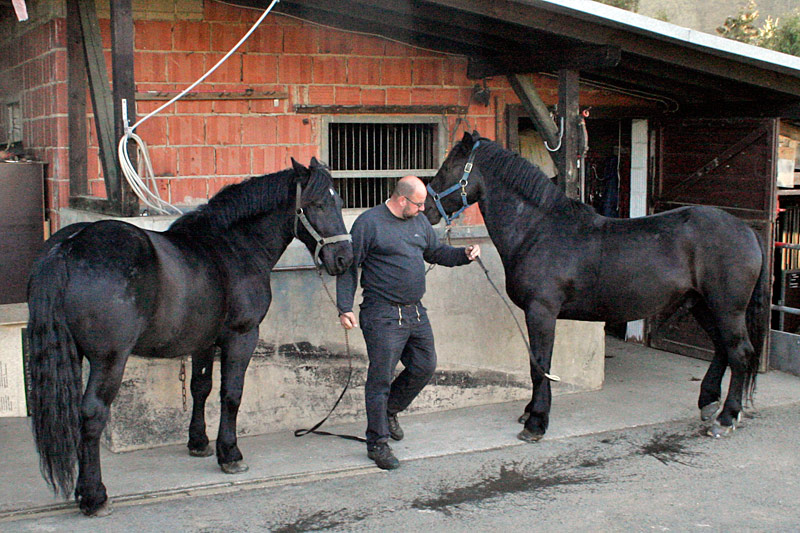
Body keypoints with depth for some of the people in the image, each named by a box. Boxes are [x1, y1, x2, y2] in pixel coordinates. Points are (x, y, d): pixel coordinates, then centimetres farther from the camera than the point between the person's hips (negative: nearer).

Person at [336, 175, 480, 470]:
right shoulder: (369, 222, -10)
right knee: (381, 377, -3)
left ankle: (389, 410, 36)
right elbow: (348, 267, -10)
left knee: (425, 367, 13)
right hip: (383, 315, -7)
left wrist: (464, 254, 5)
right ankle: (377, 443, 8)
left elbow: (436, 252, 24)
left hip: (416, 313, 8)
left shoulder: (419, 222, 11)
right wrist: (345, 308, -17)